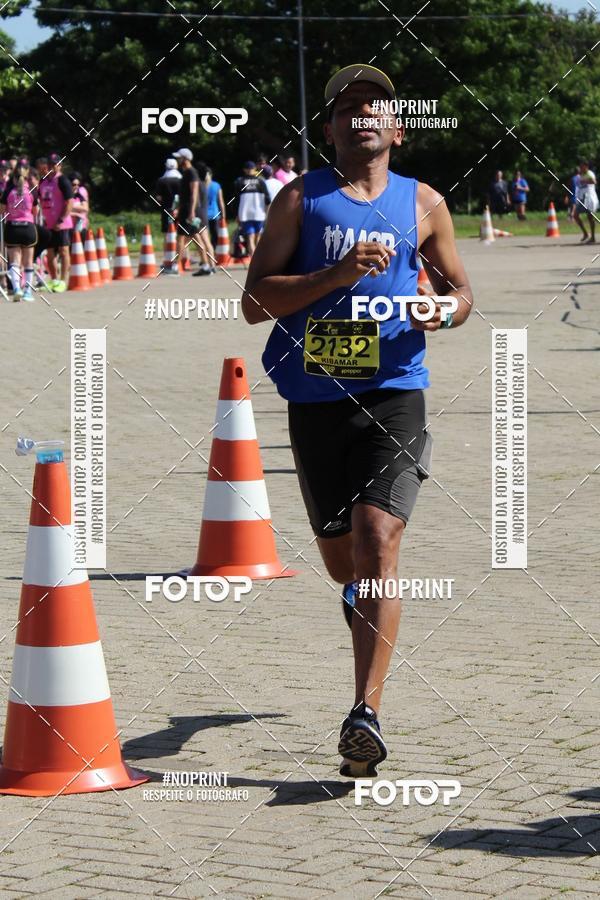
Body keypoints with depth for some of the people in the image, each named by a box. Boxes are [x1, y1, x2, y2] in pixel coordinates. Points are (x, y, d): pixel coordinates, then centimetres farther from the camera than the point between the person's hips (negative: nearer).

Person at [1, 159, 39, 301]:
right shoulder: (31, 191, -5)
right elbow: (35, 211, 5)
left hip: (12, 227, 0)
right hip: (28, 227, 0)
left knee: (14, 261, 1)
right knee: (28, 261, 12)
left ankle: (16, 287, -20)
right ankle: (28, 291, 15)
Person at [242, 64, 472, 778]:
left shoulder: (423, 204, 10)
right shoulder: (300, 199, 5)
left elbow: (459, 289, 21)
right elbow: (254, 301, -3)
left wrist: (445, 309, -3)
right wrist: (337, 275, -16)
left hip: (393, 395, -1)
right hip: (315, 399, 1)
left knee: (377, 540, -18)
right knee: (340, 556, 13)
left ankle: (366, 715, -21)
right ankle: (363, 600, 52)